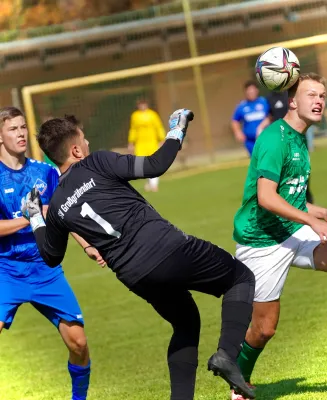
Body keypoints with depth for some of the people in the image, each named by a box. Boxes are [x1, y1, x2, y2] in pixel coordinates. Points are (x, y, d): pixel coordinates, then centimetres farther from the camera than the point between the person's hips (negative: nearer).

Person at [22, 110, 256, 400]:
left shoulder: (57, 207, 12)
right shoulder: (96, 164, -4)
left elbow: (51, 257, 25)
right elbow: (155, 166, -11)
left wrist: (35, 219, 39)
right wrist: (176, 132, 4)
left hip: (135, 277, 6)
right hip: (167, 247, -6)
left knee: (186, 324, 29)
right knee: (241, 278, 13)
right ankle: (227, 354, -9)